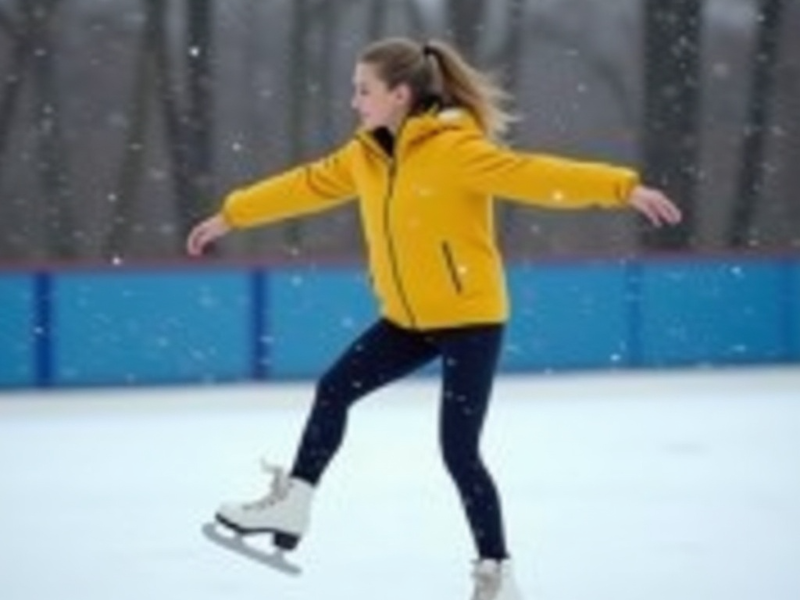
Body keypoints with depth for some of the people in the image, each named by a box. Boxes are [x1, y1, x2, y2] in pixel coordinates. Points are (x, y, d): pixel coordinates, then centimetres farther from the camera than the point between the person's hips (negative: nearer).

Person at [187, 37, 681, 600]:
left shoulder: (455, 148, -21)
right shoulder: (366, 155, 3)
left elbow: (536, 174, -30)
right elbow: (307, 185, 17)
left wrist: (623, 188, -41)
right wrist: (231, 215, 26)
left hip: (470, 317, -8)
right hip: (408, 319, 8)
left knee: (459, 450, -7)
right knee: (334, 390, 11)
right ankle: (293, 505, 26)